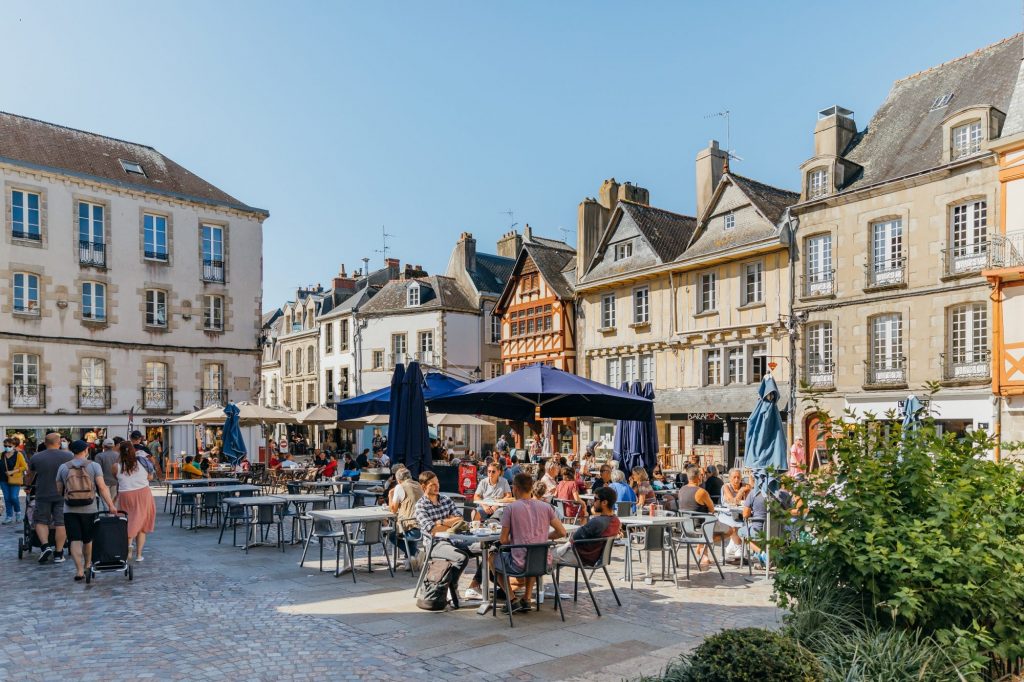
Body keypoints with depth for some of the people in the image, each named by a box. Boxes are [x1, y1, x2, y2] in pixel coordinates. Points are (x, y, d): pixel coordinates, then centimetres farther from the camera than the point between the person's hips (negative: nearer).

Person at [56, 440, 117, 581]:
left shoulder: (63, 467, 1)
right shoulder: (94, 466, -4)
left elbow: (59, 490, 4)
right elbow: (102, 487, -12)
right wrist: (110, 504, -12)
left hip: (70, 510, 0)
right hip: (90, 509, 0)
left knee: (75, 540, 0)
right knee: (88, 539, 17)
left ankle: (79, 570, -12)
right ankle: (87, 565, 34)